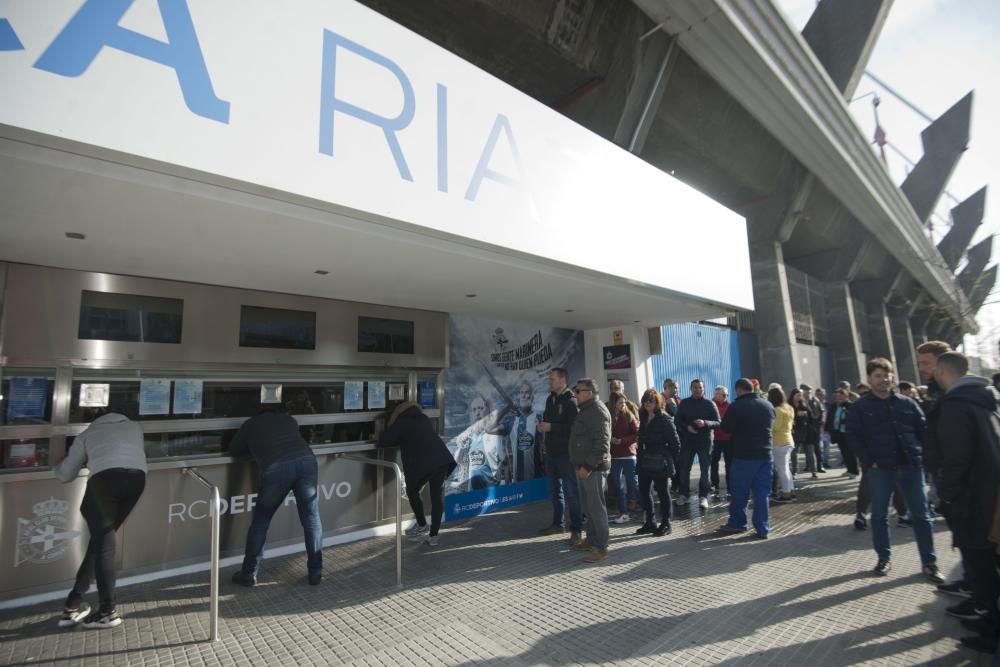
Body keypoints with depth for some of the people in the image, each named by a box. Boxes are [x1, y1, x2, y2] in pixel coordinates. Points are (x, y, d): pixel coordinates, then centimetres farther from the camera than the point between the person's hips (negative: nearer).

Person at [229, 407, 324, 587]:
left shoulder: (251, 424, 28)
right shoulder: (289, 419, 33)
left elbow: (234, 450, 34)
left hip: (277, 468, -2)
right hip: (306, 461, 2)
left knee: (261, 520, 19)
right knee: (311, 519, 12)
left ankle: (249, 574, 29)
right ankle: (316, 572, 19)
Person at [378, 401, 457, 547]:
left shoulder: (401, 421, 9)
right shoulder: (425, 419, 25)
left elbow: (383, 442, 14)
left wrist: (383, 435, 36)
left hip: (421, 463, -5)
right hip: (442, 459, 5)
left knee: (412, 492, 21)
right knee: (437, 496, 13)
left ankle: (422, 525, 31)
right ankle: (433, 536, 14)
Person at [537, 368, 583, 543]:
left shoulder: (571, 401, -13)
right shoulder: (550, 399, 11)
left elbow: (575, 427, -23)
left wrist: (551, 427, -22)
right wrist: (543, 425, 1)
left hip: (566, 453, -8)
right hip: (551, 451, 8)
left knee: (570, 491, -3)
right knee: (554, 490, 17)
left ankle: (576, 529, 6)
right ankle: (558, 524, 31)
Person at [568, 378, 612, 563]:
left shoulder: (597, 411, -16)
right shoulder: (586, 410, 16)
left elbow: (602, 443, -23)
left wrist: (588, 466, -23)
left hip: (593, 468, -10)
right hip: (584, 467, 10)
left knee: (596, 507, -4)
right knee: (588, 506, 18)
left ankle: (600, 548, 3)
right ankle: (591, 540, 30)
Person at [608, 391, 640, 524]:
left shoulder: (629, 415, -4)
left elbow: (637, 434, -8)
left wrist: (622, 441, -15)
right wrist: (610, 439, -12)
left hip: (628, 454, -3)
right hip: (614, 456, 3)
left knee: (633, 484, 3)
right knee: (617, 485, 9)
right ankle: (623, 513, 20)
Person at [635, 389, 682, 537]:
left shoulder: (664, 419, -12)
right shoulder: (644, 419, 9)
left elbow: (675, 441, -11)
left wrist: (673, 460, -6)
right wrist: (640, 457, 9)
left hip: (660, 462, -7)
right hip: (645, 462, 7)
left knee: (662, 492, 5)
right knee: (644, 491, 11)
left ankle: (665, 524, 19)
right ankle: (650, 522, 25)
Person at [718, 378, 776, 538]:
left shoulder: (736, 406, -13)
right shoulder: (768, 405, 5)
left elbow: (726, 428, -6)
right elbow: (772, 426, 18)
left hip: (743, 455, -5)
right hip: (765, 454, 5)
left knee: (739, 492, 8)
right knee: (762, 493, 8)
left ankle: (737, 523, 19)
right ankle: (763, 529, 10)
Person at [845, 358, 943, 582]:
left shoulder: (907, 403, 5)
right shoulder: (860, 407, -2)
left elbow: (924, 430, 8)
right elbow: (853, 437, -3)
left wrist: (924, 456, -3)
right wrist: (869, 462, -9)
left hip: (910, 466, 2)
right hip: (879, 469, -2)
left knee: (921, 515, 8)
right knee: (879, 515, 8)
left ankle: (929, 563, 20)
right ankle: (884, 558, 22)